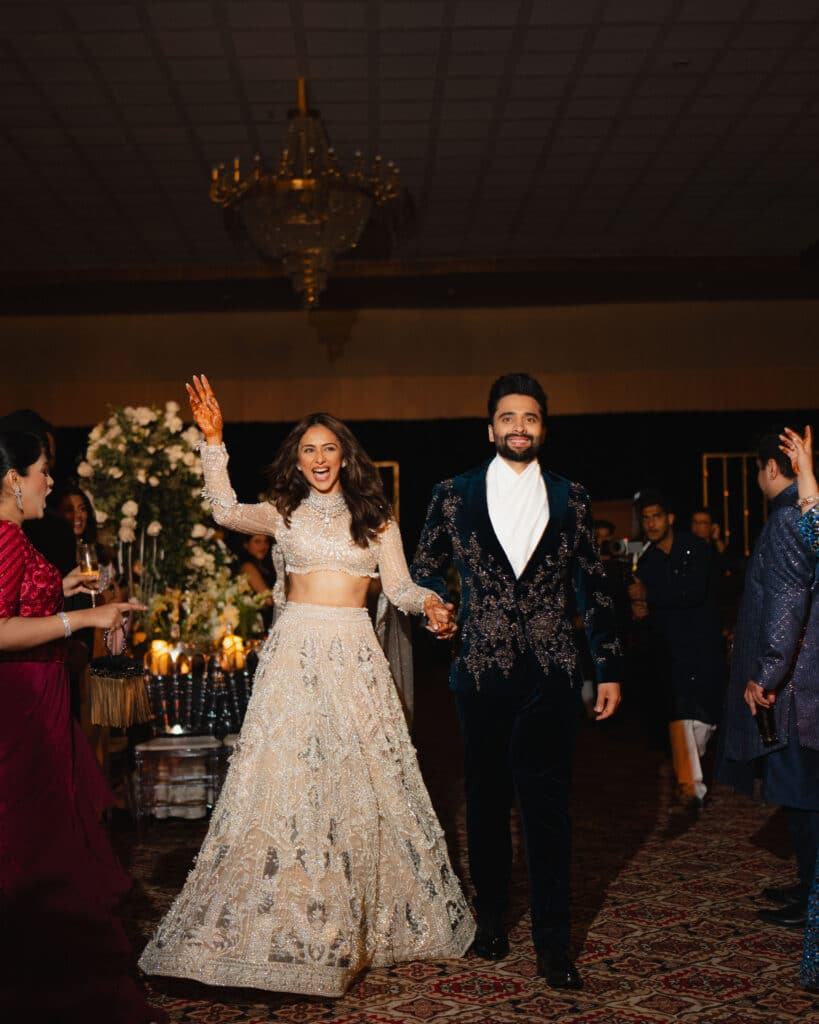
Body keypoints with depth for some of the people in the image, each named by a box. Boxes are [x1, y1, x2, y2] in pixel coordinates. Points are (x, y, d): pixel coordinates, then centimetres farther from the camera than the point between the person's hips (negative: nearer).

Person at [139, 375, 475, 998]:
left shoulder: (375, 516, 10)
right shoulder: (283, 514, 8)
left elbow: (399, 585, 4)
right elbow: (226, 511, -10)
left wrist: (428, 603, -17)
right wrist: (213, 441, -16)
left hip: (355, 654, 1)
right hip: (295, 648, -1)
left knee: (361, 777, 4)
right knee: (286, 774, -5)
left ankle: (367, 918, 20)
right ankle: (285, 921, 5)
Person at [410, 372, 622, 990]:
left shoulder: (570, 499, 8)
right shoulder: (454, 496, 7)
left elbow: (594, 586, 9)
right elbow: (424, 573, 16)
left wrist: (609, 668, 6)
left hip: (550, 677, 0)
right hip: (482, 672, 1)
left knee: (548, 806, 0)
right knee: (488, 801, 12)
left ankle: (553, 944, 8)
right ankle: (491, 919, 29)